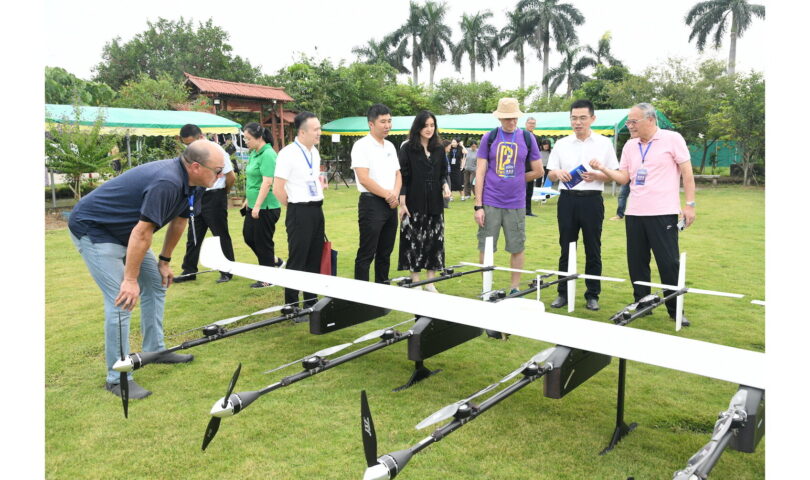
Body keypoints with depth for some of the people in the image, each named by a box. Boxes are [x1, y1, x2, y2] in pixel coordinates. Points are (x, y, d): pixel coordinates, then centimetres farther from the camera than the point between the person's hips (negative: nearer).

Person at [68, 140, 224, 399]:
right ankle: (117, 378, -2)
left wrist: (164, 261, 14)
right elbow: (142, 232, -31)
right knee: (122, 301, -14)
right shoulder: (166, 183, -33)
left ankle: (154, 349, 26)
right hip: (92, 229, -10)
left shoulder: (191, 183, -3)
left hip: (123, 231, 10)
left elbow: (179, 221, 9)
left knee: (156, 284, 12)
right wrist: (130, 279, -24)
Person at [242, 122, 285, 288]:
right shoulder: (254, 153, 11)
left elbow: (267, 182, -23)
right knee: (248, 236, 17)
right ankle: (275, 261, 32)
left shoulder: (267, 154, -18)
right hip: (254, 205, 10)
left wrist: (257, 206, -24)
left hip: (266, 207, -10)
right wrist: (248, 199, 23)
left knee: (263, 241, 1)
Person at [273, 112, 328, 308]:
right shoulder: (288, 153, -13)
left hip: (317, 210, 8)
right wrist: (294, 207, -4)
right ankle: (291, 306, 9)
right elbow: (278, 188, -14)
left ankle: (311, 302, 24)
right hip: (299, 212, -8)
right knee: (297, 261, -2)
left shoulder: (314, 152, 11)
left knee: (314, 259, 13)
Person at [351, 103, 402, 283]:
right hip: (372, 203, -7)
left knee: (385, 253, 14)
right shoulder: (362, 146, -9)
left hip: (391, 205, 8)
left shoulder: (390, 146, 14)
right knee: (366, 254, -3)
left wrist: (395, 194, -3)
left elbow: (397, 174, 16)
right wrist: (388, 195, -11)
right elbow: (364, 179, -17)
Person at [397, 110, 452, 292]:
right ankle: (415, 282, 13)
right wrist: (402, 203, -11)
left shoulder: (439, 149, 10)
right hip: (414, 204, -4)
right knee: (413, 241, 0)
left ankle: (430, 282, 15)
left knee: (435, 241, 4)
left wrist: (445, 185, -5)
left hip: (435, 204, 4)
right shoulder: (407, 149, -2)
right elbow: (402, 177, -5)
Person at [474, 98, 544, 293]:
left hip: (516, 203, 1)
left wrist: (517, 179, 7)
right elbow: (480, 172, -1)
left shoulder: (527, 138, 5)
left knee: (517, 248, 7)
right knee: (486, 249, 3)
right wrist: (478, 205, -6)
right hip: (490, 203, -1)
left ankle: (515, 288, 22)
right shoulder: (489, 138, 2)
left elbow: (538, 171, 11)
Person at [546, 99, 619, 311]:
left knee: (593, 250, 4)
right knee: (566, 248, 6)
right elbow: (550, 174, 9)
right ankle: (563, 293, 15)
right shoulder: (561, 144, 8)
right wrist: (558, 173, -15)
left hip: (592, 200, -1)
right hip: (567, 200, 2)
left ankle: (592, 295, 14)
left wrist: (596, 176, -16)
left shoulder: (604, 143, 3)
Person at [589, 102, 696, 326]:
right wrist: (602, 168, -6)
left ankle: (676, 310, 11)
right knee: (636, 262, 9)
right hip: (634, 213, 5)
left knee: (669, 262, -1)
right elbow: (623, 177, 9)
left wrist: (689, 204, -8)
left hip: (663, 213, -5)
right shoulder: (629, 146, 12)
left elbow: (687, 172, -3)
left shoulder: (672, 139, -3)